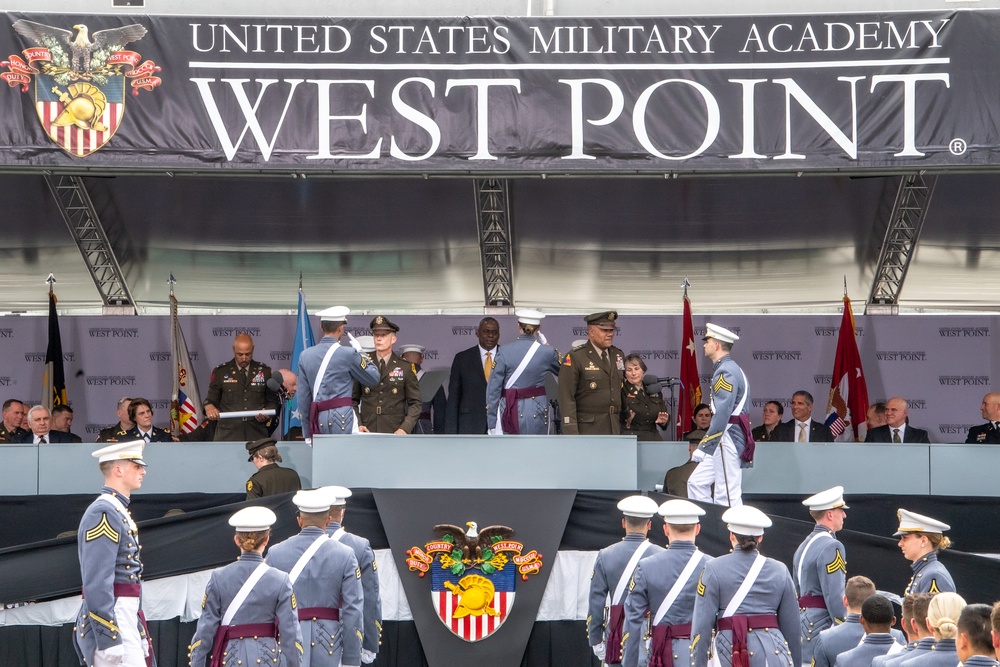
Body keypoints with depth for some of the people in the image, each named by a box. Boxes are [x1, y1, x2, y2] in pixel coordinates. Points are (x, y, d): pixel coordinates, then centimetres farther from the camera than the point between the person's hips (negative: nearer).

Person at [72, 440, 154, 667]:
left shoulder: (119, 512, 19)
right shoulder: (103, 513, -13)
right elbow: (97, 583, -20)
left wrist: (140, 636, 23)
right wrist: (109, 640, -24)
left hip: (124, 616, 10)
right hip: (111, 622, -10)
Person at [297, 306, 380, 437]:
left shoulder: (305, 356, 8)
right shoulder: (348, 354, -6)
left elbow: (303, 397, 10)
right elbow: (373, 379, 5)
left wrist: (306, 433, 15)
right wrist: (360, 352, 14)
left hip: (318, 420, 5)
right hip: (342, 416, -5)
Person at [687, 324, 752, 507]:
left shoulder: (725, 372, -15)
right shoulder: (731, 369, 18)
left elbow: (722, 414, -22)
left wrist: (704, 447, -22)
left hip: (727, 439, -11)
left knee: (727, 496, -8)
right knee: (697, 483, 12)